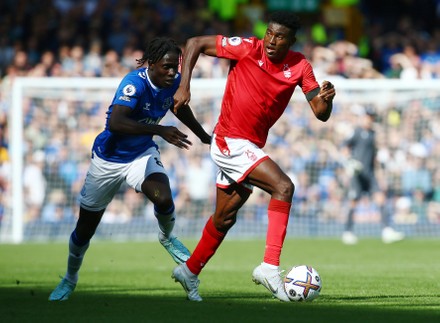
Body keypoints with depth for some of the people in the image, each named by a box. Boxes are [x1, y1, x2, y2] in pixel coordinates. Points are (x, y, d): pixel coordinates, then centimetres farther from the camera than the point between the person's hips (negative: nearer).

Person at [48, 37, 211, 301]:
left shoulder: (175, 82, -11)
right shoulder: (136, 82, -31)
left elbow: (180, 108, 15)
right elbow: (115, 123, -46)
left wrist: (204, 136, 28)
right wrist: (159, 130, -54)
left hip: (143, 155, 4)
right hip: (109, 158, -3)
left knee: (163, 198, -28)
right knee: (85, 229, 9)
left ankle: (168, 238, 6)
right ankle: (70, 279, 36)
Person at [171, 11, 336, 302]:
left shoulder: (299, 66, -2)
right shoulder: (248, 48, -14)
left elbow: (321, 114, -6)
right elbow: (195, 43, -8)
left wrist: (325, 99, -29)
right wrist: (184, 87, -16)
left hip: (251, 146, 7)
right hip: (231, 141, -7)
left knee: (225, 218, 18)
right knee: (283, 187, -24)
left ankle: (190, 272, 37)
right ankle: (270, 267, -28)